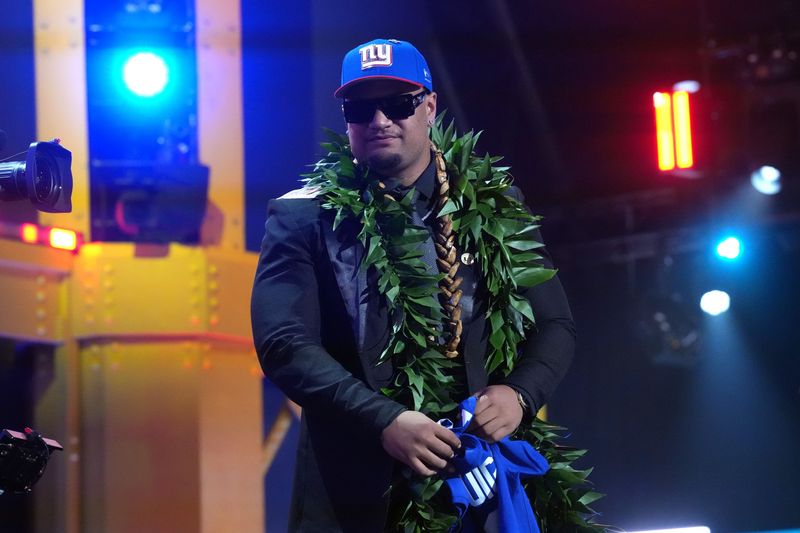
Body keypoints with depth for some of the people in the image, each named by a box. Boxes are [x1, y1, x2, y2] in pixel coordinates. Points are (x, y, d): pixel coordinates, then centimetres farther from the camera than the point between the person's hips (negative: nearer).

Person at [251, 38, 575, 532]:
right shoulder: (303, 218, 1)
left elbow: (554, 324, 9)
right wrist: (383, 420, -20)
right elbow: (285, 344, -9)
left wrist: (520, 392, -12)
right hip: (353, 489, -2)